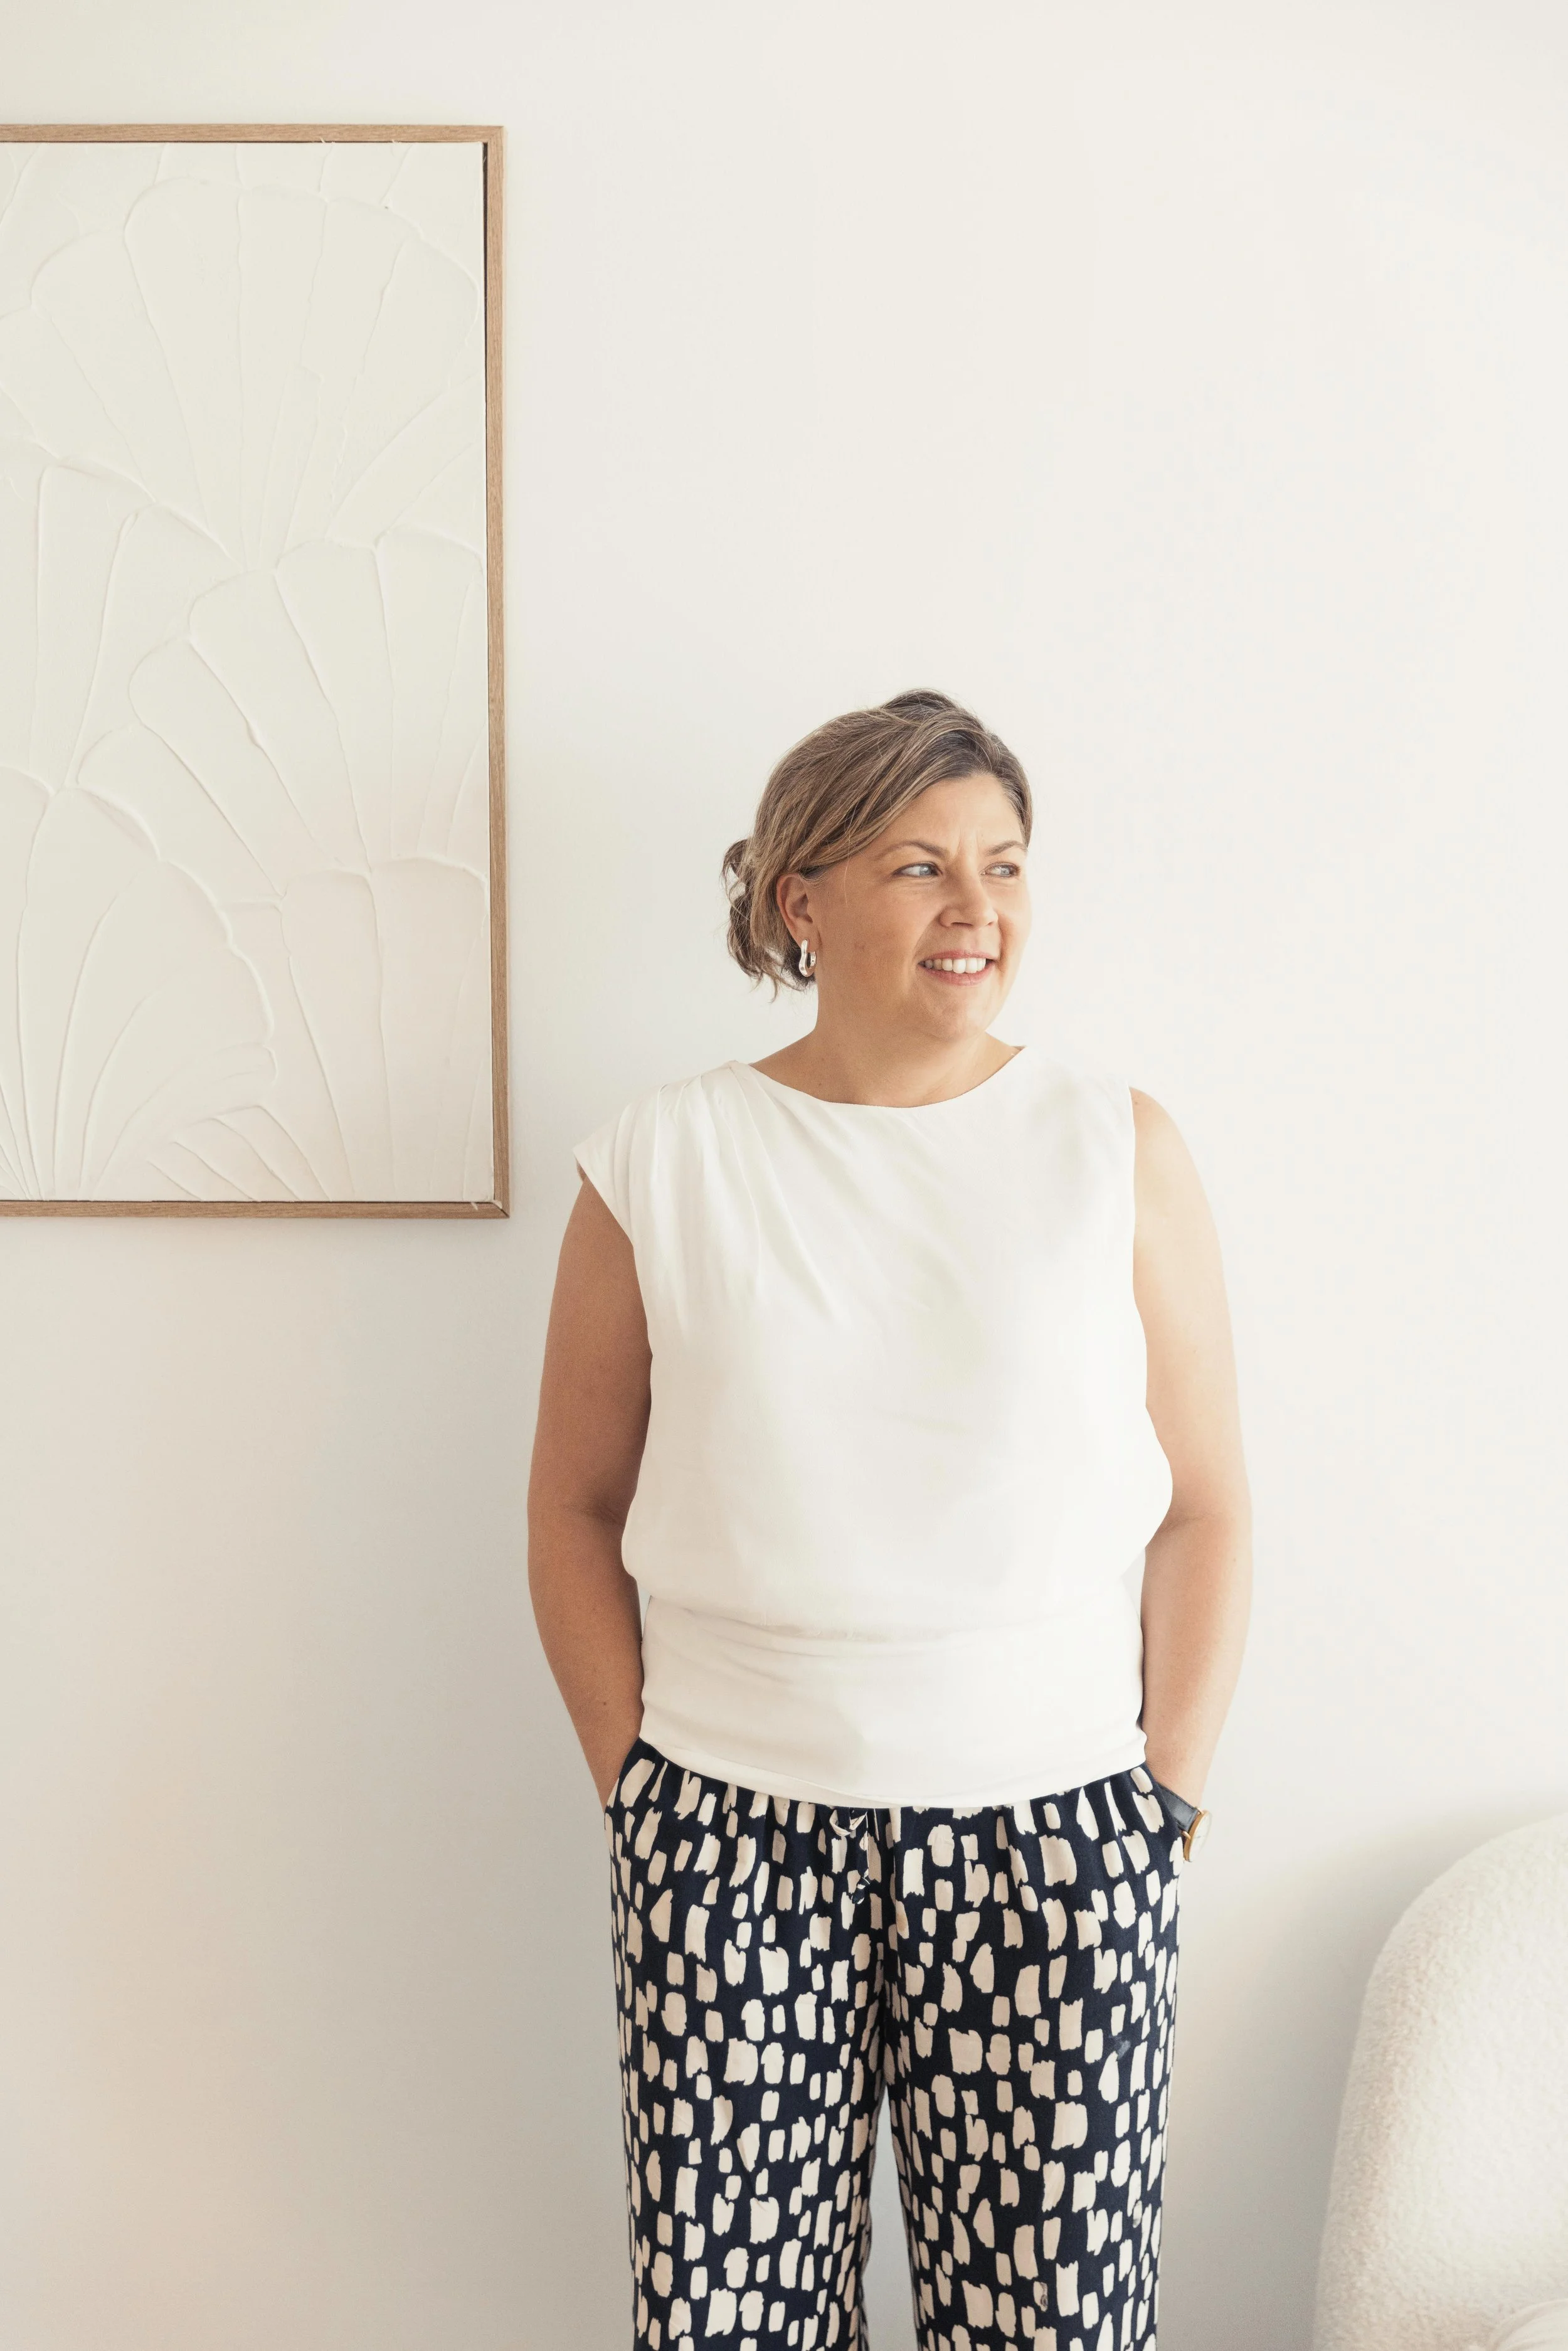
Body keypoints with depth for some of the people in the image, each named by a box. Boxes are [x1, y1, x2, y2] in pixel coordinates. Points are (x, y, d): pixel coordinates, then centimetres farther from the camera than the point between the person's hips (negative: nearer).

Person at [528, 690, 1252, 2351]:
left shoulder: (1120, 1151, 1)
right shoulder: (658, 1168, 0)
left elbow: (1203, 1510, 2)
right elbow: (574, 1504, 6)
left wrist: (1167, 1792, -1)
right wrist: (632, 1774, 2)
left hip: (1052, 1827, 0)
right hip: (732, 1825, 0)